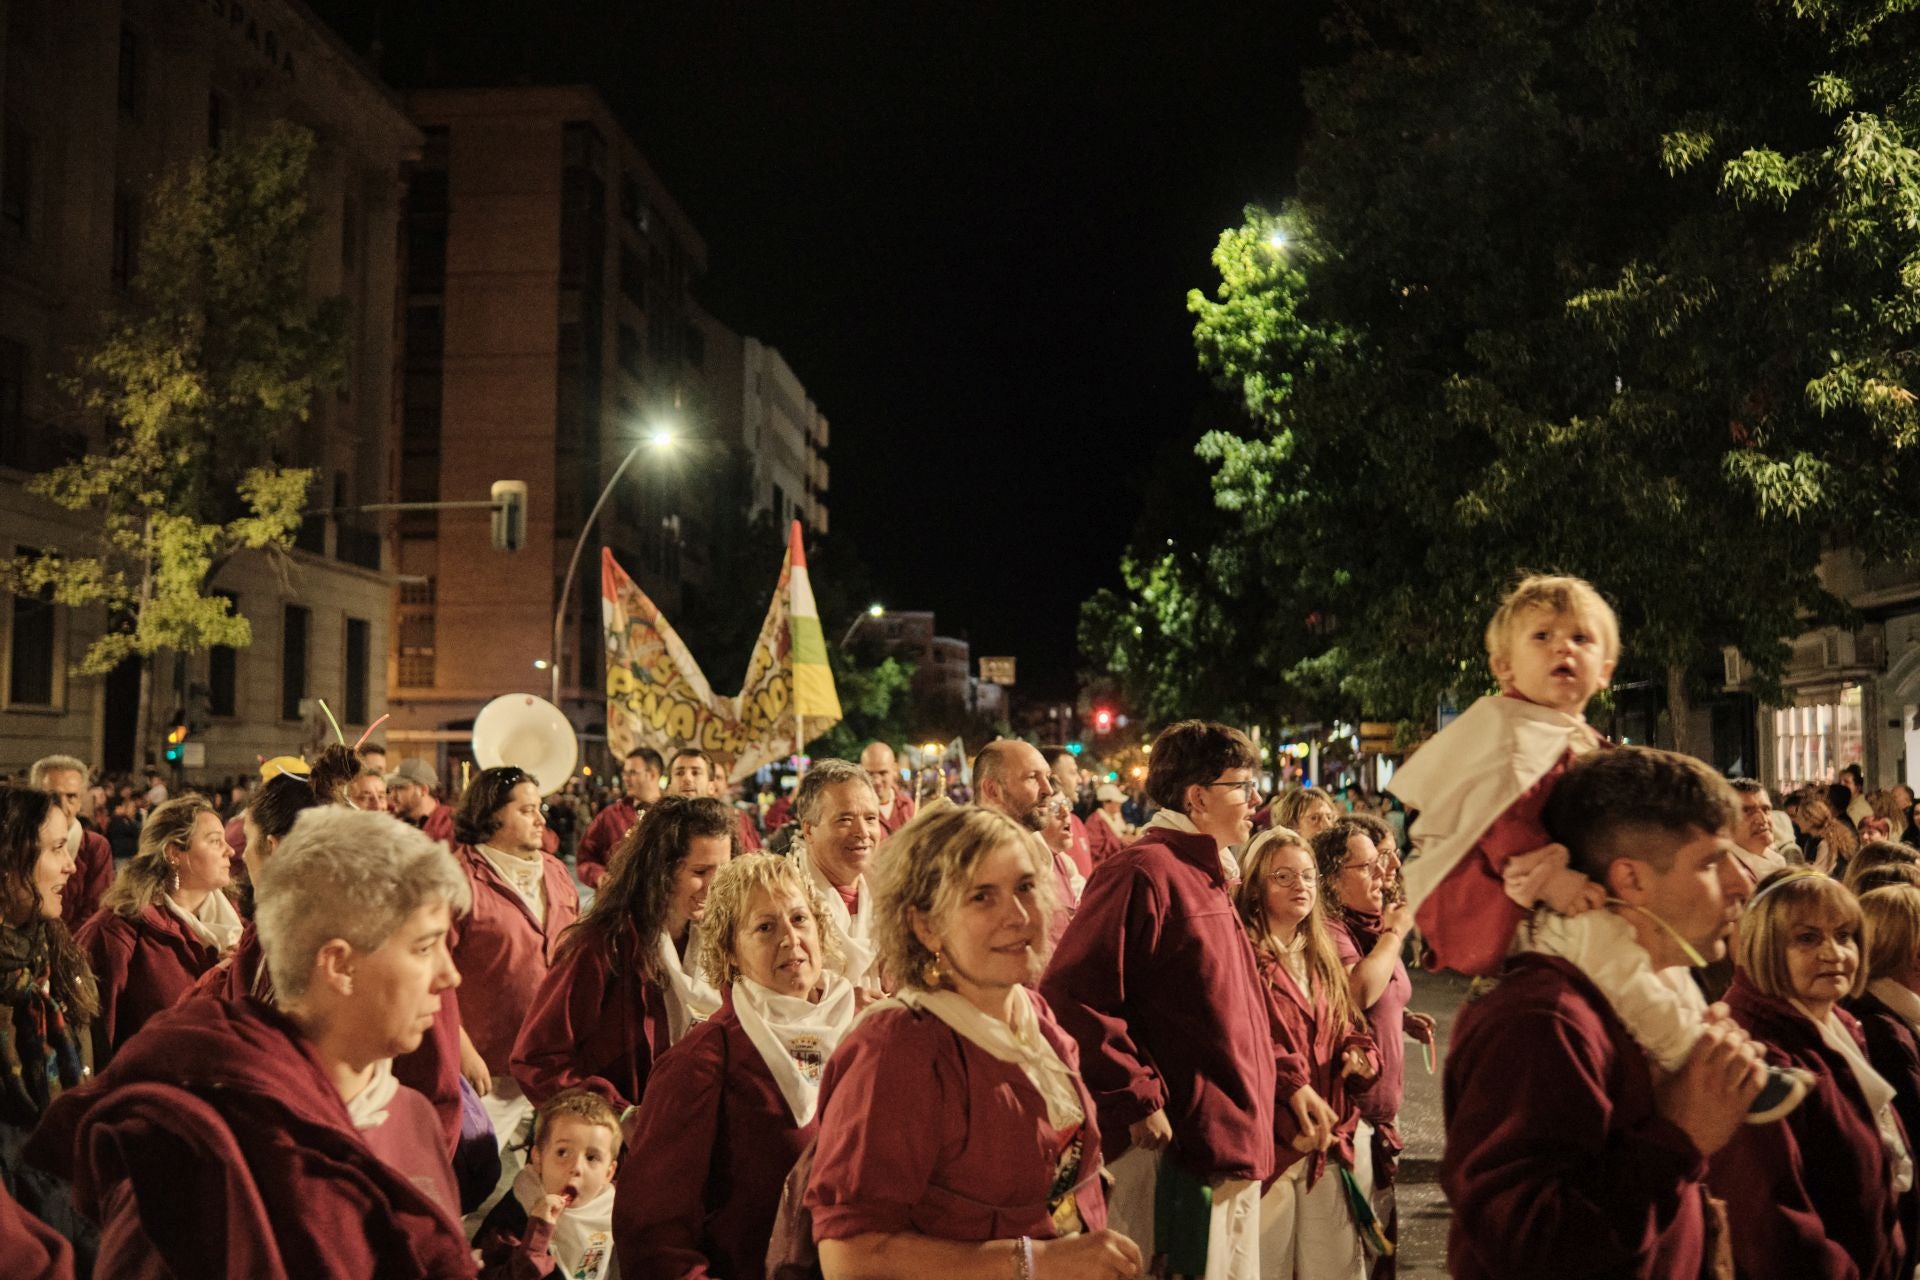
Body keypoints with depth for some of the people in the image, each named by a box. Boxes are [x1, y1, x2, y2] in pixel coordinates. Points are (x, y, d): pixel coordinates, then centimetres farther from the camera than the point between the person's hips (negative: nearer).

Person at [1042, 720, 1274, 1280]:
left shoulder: (1208, 879, 15)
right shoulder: (1144, 871, -16)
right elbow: (1073, 996, -24)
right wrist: (1137, 1101, -23)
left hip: (1229, 1148, 10)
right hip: (1173, 1145, -10)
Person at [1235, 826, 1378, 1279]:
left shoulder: (1324, 958, 18)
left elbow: (1351, 1031, 20)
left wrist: (1359, 1055, -2)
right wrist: (1293, 1081, -25)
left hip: (1331, 1141, 7)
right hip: (1268, 1140, -7)